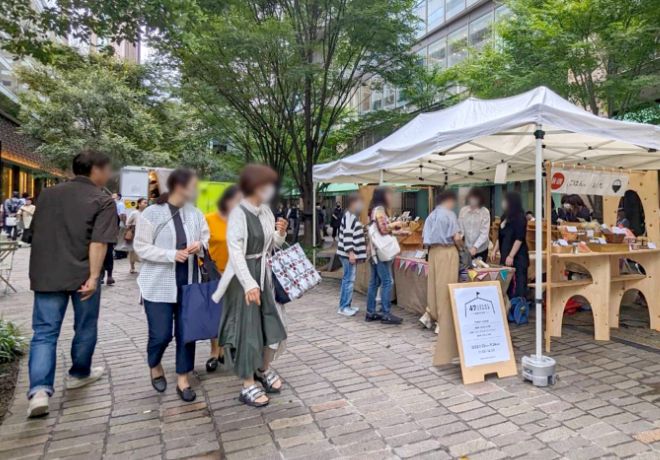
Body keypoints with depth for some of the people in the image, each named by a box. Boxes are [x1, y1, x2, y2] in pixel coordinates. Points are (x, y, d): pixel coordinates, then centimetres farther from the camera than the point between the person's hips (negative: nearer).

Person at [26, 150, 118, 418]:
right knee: (85, 328, 15)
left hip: (46, 275, 4)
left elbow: (36, 233, 19)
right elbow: (98, 242, -17)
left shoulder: (48, 194, 12)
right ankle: (78, 374, 31)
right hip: (82, 275, -4)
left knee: (44, 332, 6)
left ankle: (39, 390, -5)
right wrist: (93, 277, -18)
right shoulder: (103, 200, -7)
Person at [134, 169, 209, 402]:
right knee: (161, 334, 0)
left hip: (188, 282, 4)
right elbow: (141, 248, -10)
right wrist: (172, 254, -22)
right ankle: (154, 366, 34)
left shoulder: (195, 213, 0)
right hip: (159, 283, -3)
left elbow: (206, 237, 13)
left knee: (186, 332, 7)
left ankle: (182, 379, 22)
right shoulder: (151, 213, -10)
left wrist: (200, 244, -11)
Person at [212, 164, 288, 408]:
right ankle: (248, 386, 19)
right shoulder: (239, 213, -17)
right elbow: (235, 252, -24)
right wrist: (249, 284, -33)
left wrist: (281, 234, -7)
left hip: (263, 274, 7)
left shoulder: (265, 211, 5)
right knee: (247, 329, 3)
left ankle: (264, 370, 37)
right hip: (243, 277, -7)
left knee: (273, 324, 13)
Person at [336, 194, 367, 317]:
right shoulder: (349, 216, -15)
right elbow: (347, 235, -22)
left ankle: (346, 305, 19)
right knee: (349, 280, -7)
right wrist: (351, 252, -25)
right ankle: (343, 307, -1)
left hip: (352, 253, 10)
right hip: (349, 254, -10)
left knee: (348, 279, 12)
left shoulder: (353, 216, 17)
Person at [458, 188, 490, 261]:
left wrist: (475, 247, -25)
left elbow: (484, 233, -15)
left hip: (481, 249, -1)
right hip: (466, 249, 1)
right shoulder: (463, 210, -5)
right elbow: (460, 228, -2)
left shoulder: (485, 212, -10)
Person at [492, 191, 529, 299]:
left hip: (517, 257, -8)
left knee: (517, 284, -4)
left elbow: (519, 239, -17)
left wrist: (511, 256, -20)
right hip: (505, 255, 8)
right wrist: (495, 250, 16)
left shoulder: (519, 218, -11)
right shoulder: (505, 217, 13)